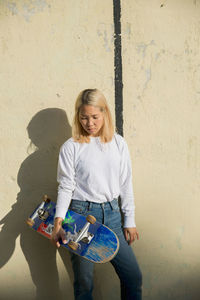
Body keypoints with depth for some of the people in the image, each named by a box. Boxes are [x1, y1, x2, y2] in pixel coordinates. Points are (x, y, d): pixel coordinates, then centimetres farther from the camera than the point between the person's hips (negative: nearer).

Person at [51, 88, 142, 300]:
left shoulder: (118, 143, 4)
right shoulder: (71, 147, -5)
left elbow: (126, 184, 8)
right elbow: (65, 187, -5)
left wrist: (129, 221, 7)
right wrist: (58, 224, -15)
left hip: (111, 213, 3)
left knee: (133, 276, 6)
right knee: (84, 282, 4)